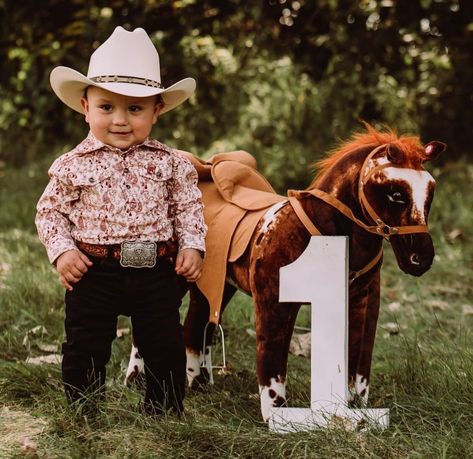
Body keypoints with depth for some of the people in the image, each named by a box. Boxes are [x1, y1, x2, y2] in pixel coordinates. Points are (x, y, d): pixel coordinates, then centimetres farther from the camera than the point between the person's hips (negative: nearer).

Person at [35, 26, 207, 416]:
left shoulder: (170, 163, -1)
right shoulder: (72, 166, -4)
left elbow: (189, 208, 6)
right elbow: (50, 211, 2)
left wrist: (192, 246, -5)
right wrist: (62, 251, -9)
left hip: (157, 270, 1)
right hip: (94, 271, -1)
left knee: (165, 347, 11)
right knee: (85, 348, 8)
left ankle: (164, 413, 28)